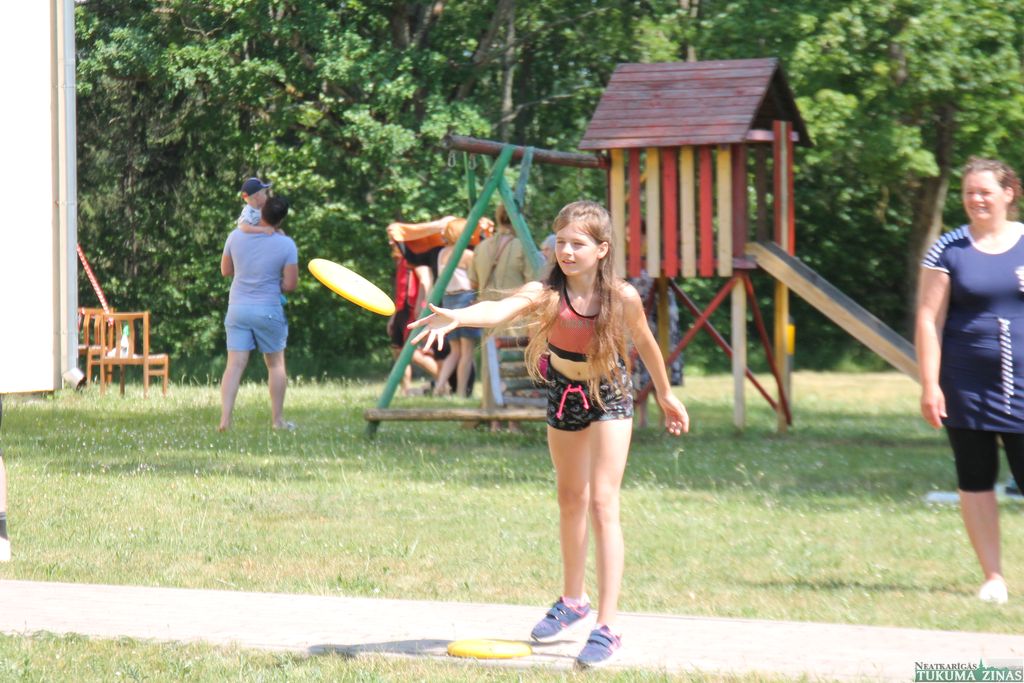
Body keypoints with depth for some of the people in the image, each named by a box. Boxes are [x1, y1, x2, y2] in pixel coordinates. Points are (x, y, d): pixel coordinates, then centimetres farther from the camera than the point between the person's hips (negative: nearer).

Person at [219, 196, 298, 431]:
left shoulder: (236, 236, -1)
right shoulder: (286, 244, -10)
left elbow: (225, 270, 12)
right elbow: (290, 285, -9)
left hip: (237, 308, 3)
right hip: (268, 311, -2)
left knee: (235, 365, 0)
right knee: (275, 364, 13)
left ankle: (225, 419, -10)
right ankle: (277, 420, 18)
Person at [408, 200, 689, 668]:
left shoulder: (622, 298, -24)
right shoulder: (545, 294, -26)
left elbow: (645, 342, -3)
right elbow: (499, 310, -47)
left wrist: (665, 395, 11)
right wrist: (454, 317, -68)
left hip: (609, 398, -3)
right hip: (563, 397, 3)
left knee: (602, 502, -14)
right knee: (570, 501, 20)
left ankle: (607, 626, -14)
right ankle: (573, 600, 41)